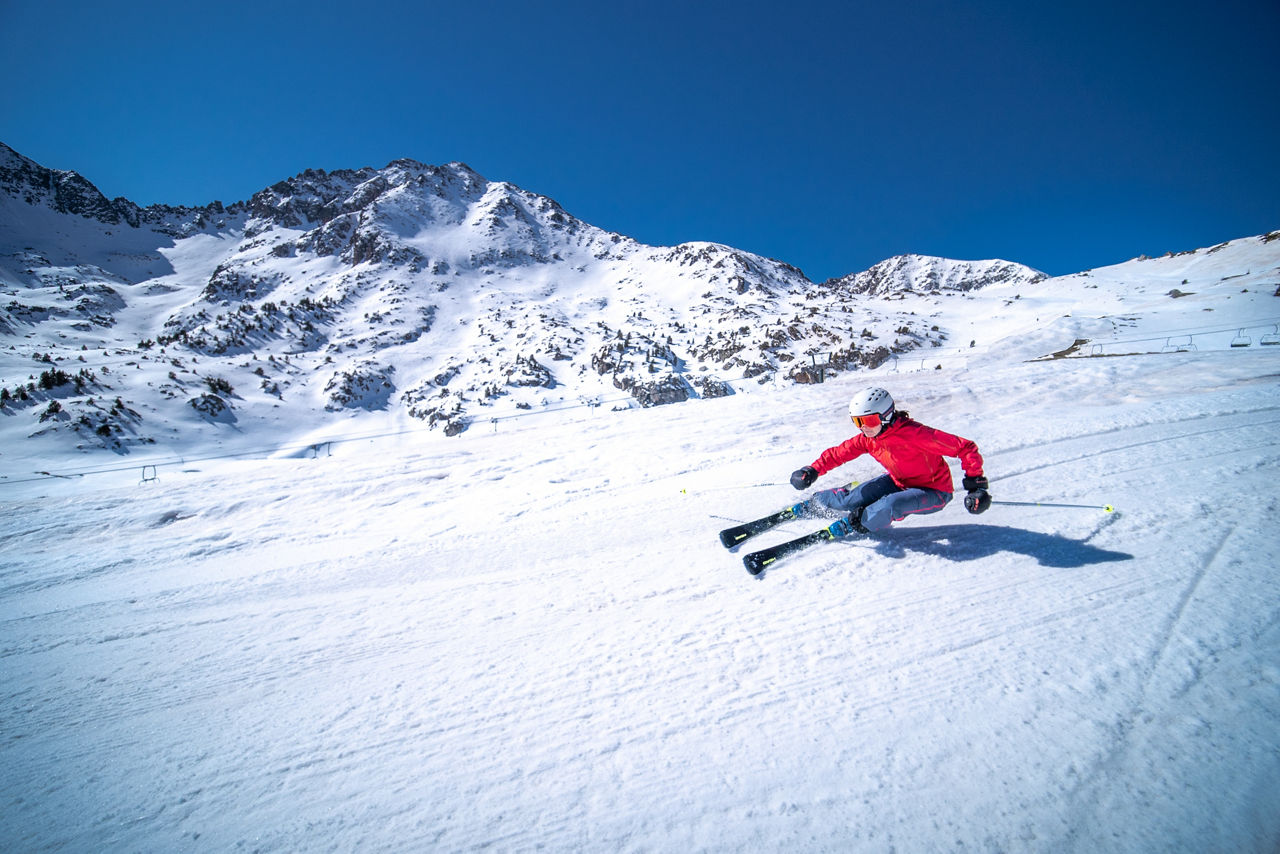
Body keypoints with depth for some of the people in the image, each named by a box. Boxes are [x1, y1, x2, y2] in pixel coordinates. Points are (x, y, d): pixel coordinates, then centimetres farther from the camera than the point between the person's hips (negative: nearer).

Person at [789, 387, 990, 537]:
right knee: (852, 499, -11)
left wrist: (976, 483, -30)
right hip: (898, 483, 6)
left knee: (890, 506, -36)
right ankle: (813, 505, 16)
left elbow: (966, 448, -27)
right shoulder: (867, 439, -12)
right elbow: (839, 453, 0)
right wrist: (813, 470, -11)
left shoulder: (914, 434, -33)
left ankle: (856, 525, -8)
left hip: (934, 493, -6)